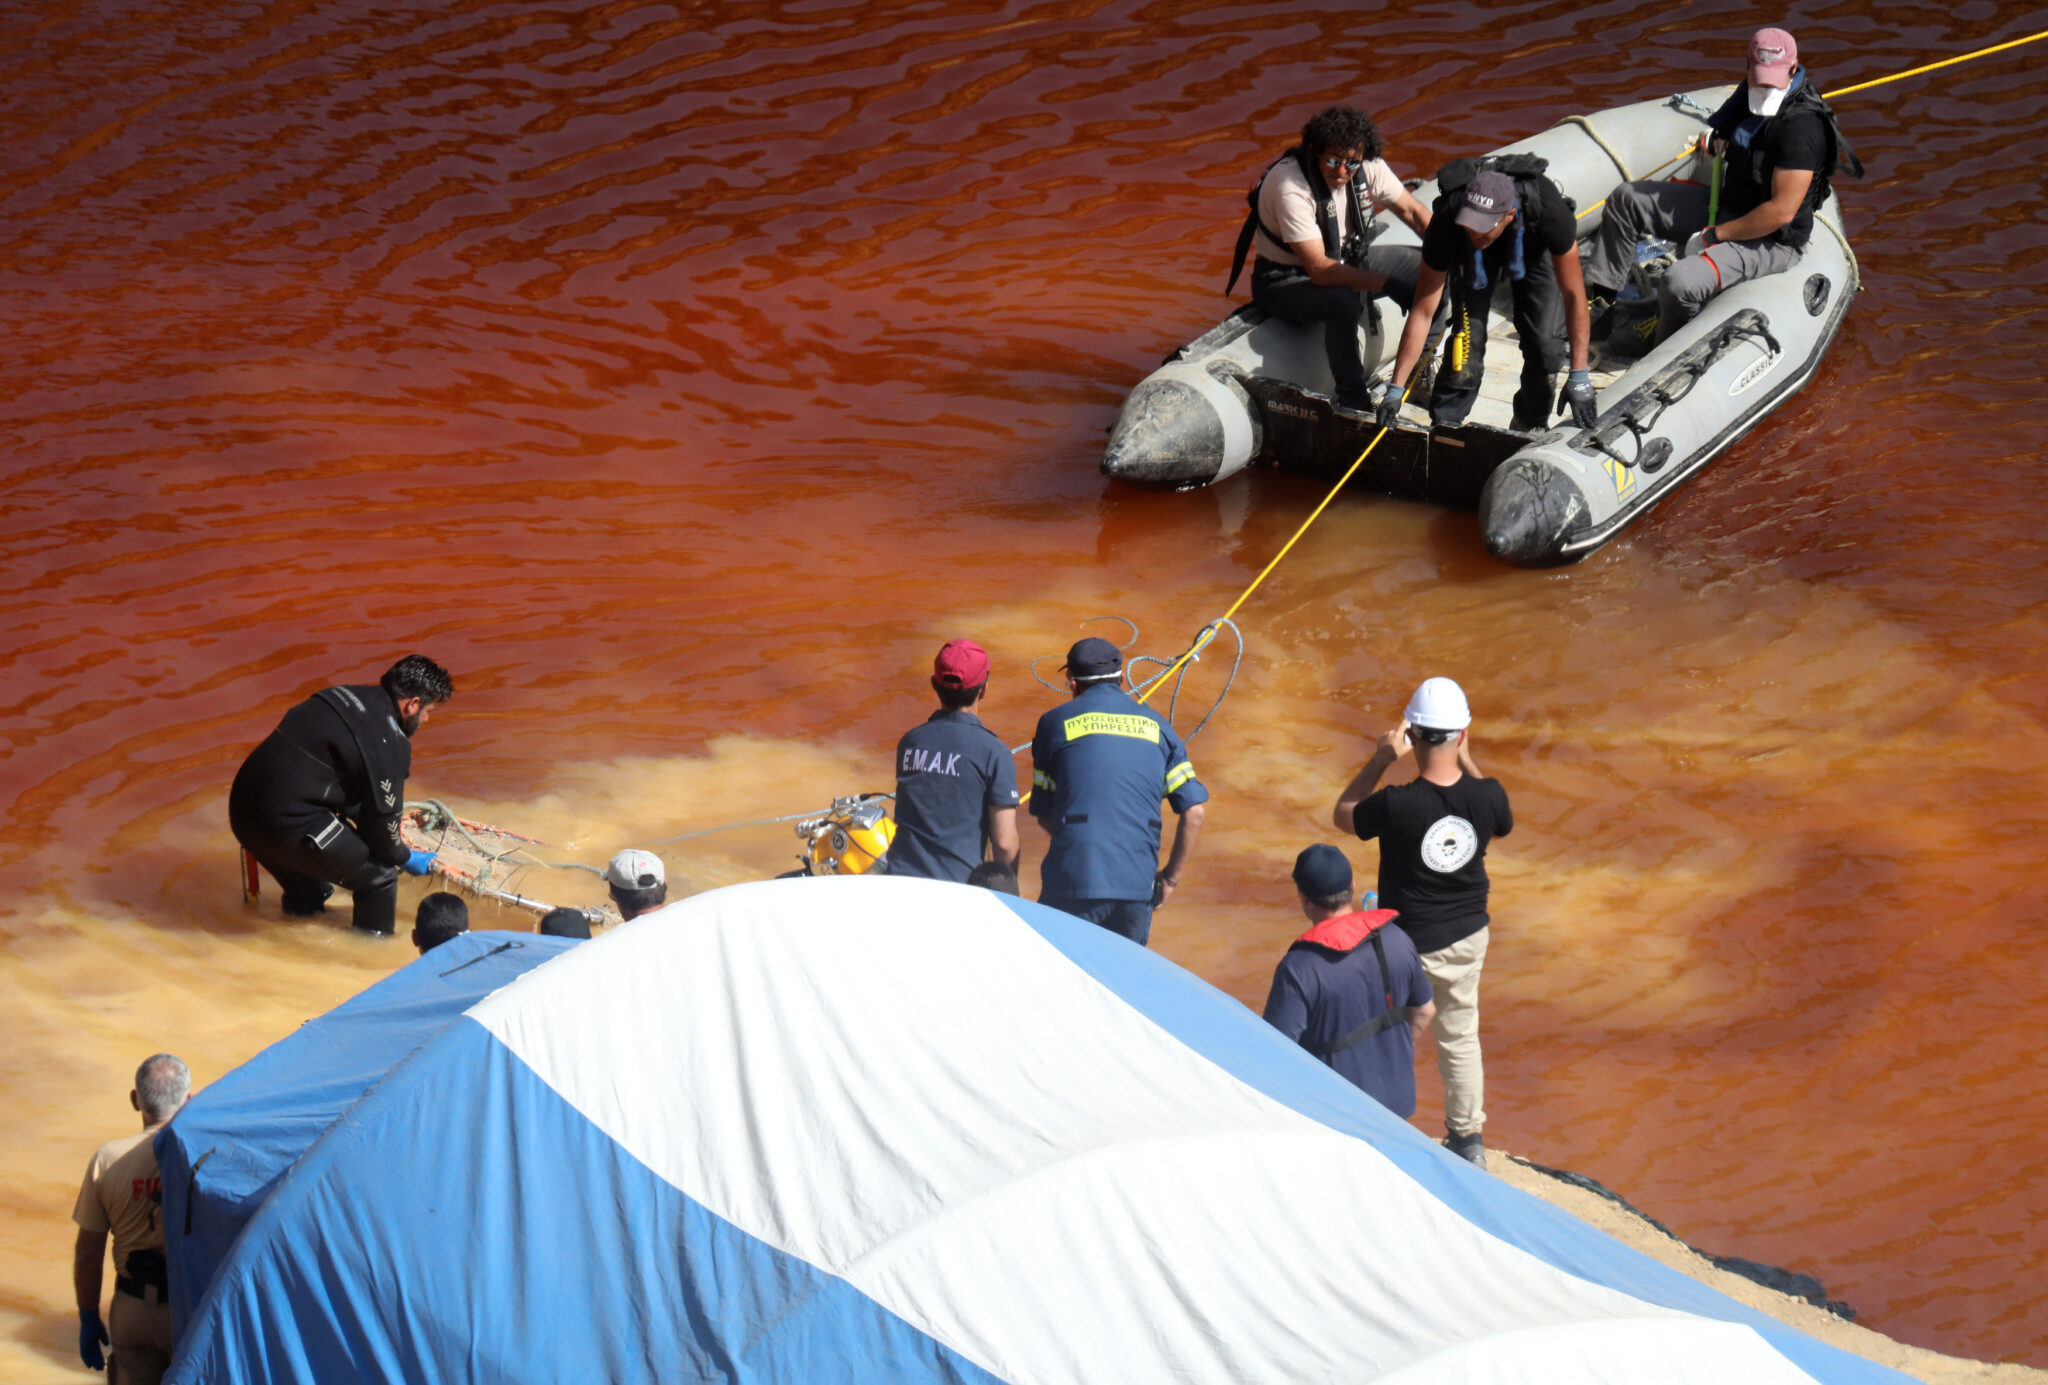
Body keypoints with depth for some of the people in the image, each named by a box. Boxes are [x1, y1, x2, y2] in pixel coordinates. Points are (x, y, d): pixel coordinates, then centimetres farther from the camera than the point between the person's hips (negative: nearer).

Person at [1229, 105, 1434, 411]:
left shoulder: (1368, 167, -14)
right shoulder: (1290, 187, -34)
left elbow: (1413, 212, 0)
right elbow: (1319, 270, -36)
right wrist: (1387, 283, -39)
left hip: (1346, 258, 7)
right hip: (1286, 280, -7)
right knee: (1343, 300, -38)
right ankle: (1353, 402, -22)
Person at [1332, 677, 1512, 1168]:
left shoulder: (1397, 805, -29)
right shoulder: (1486, 795, -17)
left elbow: (1344, 814, -7)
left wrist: (1381, 759, -6)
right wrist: (1467, 761, 11)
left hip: (1407, 944, -4)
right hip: (1467, 938, 4)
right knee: (1460, 1037, 22)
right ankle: (1469, 1140, 34)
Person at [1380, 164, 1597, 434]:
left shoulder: (1550, 215, -44)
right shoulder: (1446, 225, -40)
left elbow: (1574, 295, -34)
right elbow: (1422, 312, -31)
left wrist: (1580, 378, -36)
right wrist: (1396, 388, -31)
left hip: (1536, 247, 0)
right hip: (1471, 257, 0)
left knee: (1545, 339, -14)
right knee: (1468, 333, -18)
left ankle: (1531, 426, 11)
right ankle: (1444, 426, 1)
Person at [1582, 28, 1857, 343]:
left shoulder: (1800, 126, -28)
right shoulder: (1752, 92, 0)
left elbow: (1781, 211, -30)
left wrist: (1715, 235, -22)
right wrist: (1713, 140, -5)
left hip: (1769, 241, -10)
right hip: (1726, 206, 10)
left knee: (1680, 284, -32)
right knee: (1626, 199, 10)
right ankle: (1598, 300, 21)